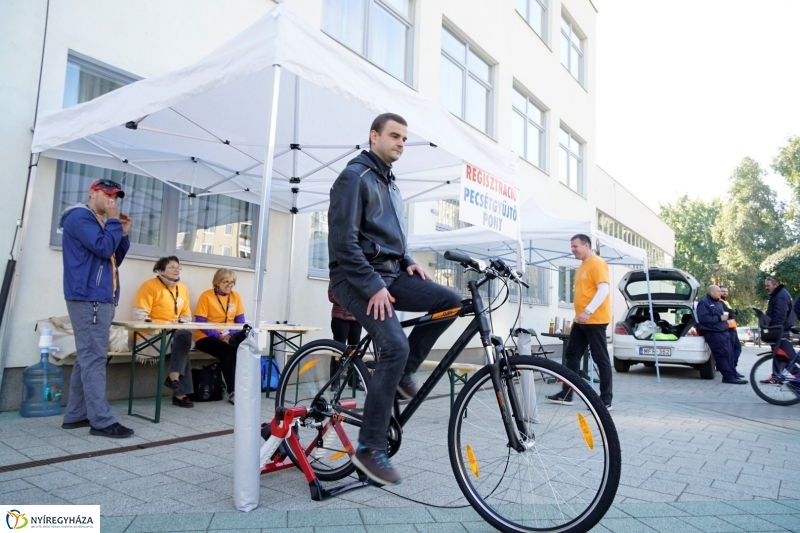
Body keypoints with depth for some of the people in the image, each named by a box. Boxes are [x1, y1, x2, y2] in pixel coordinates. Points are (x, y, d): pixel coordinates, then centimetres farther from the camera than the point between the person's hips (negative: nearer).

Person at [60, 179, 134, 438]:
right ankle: (101, 420, -10)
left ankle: (76, 415, 17)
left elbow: (114, 259, 21)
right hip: (89, 298, -10)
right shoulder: (80, 217, -6)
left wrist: (123, 233, 10)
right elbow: (103, 248, -19)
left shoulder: (98, 222, 23)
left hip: (100, 298, 10)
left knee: (87, 358, 10)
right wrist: (113, 221, -7)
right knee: (94, 359, -10)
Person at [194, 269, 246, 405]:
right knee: (226, 349, -33)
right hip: (206, 337, -3)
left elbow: (240, 321, 3)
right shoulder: (206, 296, -6)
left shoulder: (236, 296, 6)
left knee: (241, 348, -30)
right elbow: (200, 322, -12)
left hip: (228, 337, 4)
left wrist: (230, 335, -16)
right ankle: (232, 391, -27)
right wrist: (218, 336, -22)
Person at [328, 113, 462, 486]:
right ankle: (369, 448, -12)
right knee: (396, 346, -24)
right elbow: (344, 241, -17)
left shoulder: (390, 184, 21)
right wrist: (373, 287, -21)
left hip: (389, 274, 9)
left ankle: (404, 372, 6)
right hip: (358, 278, -8)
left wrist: (407, 262, 7)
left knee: (450, 302, -9)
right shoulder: (354, 177, -8)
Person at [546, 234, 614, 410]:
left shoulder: (597, 263, -11)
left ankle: (606, 400, 5)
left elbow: (604, 289, -20)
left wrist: (588, 311, -27)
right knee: (571, 356, 10)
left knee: (601, 359, -3)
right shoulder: (582, 266, 18)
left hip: (595, 320, -10)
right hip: (580, 321, 10)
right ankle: (566, 395, 16)